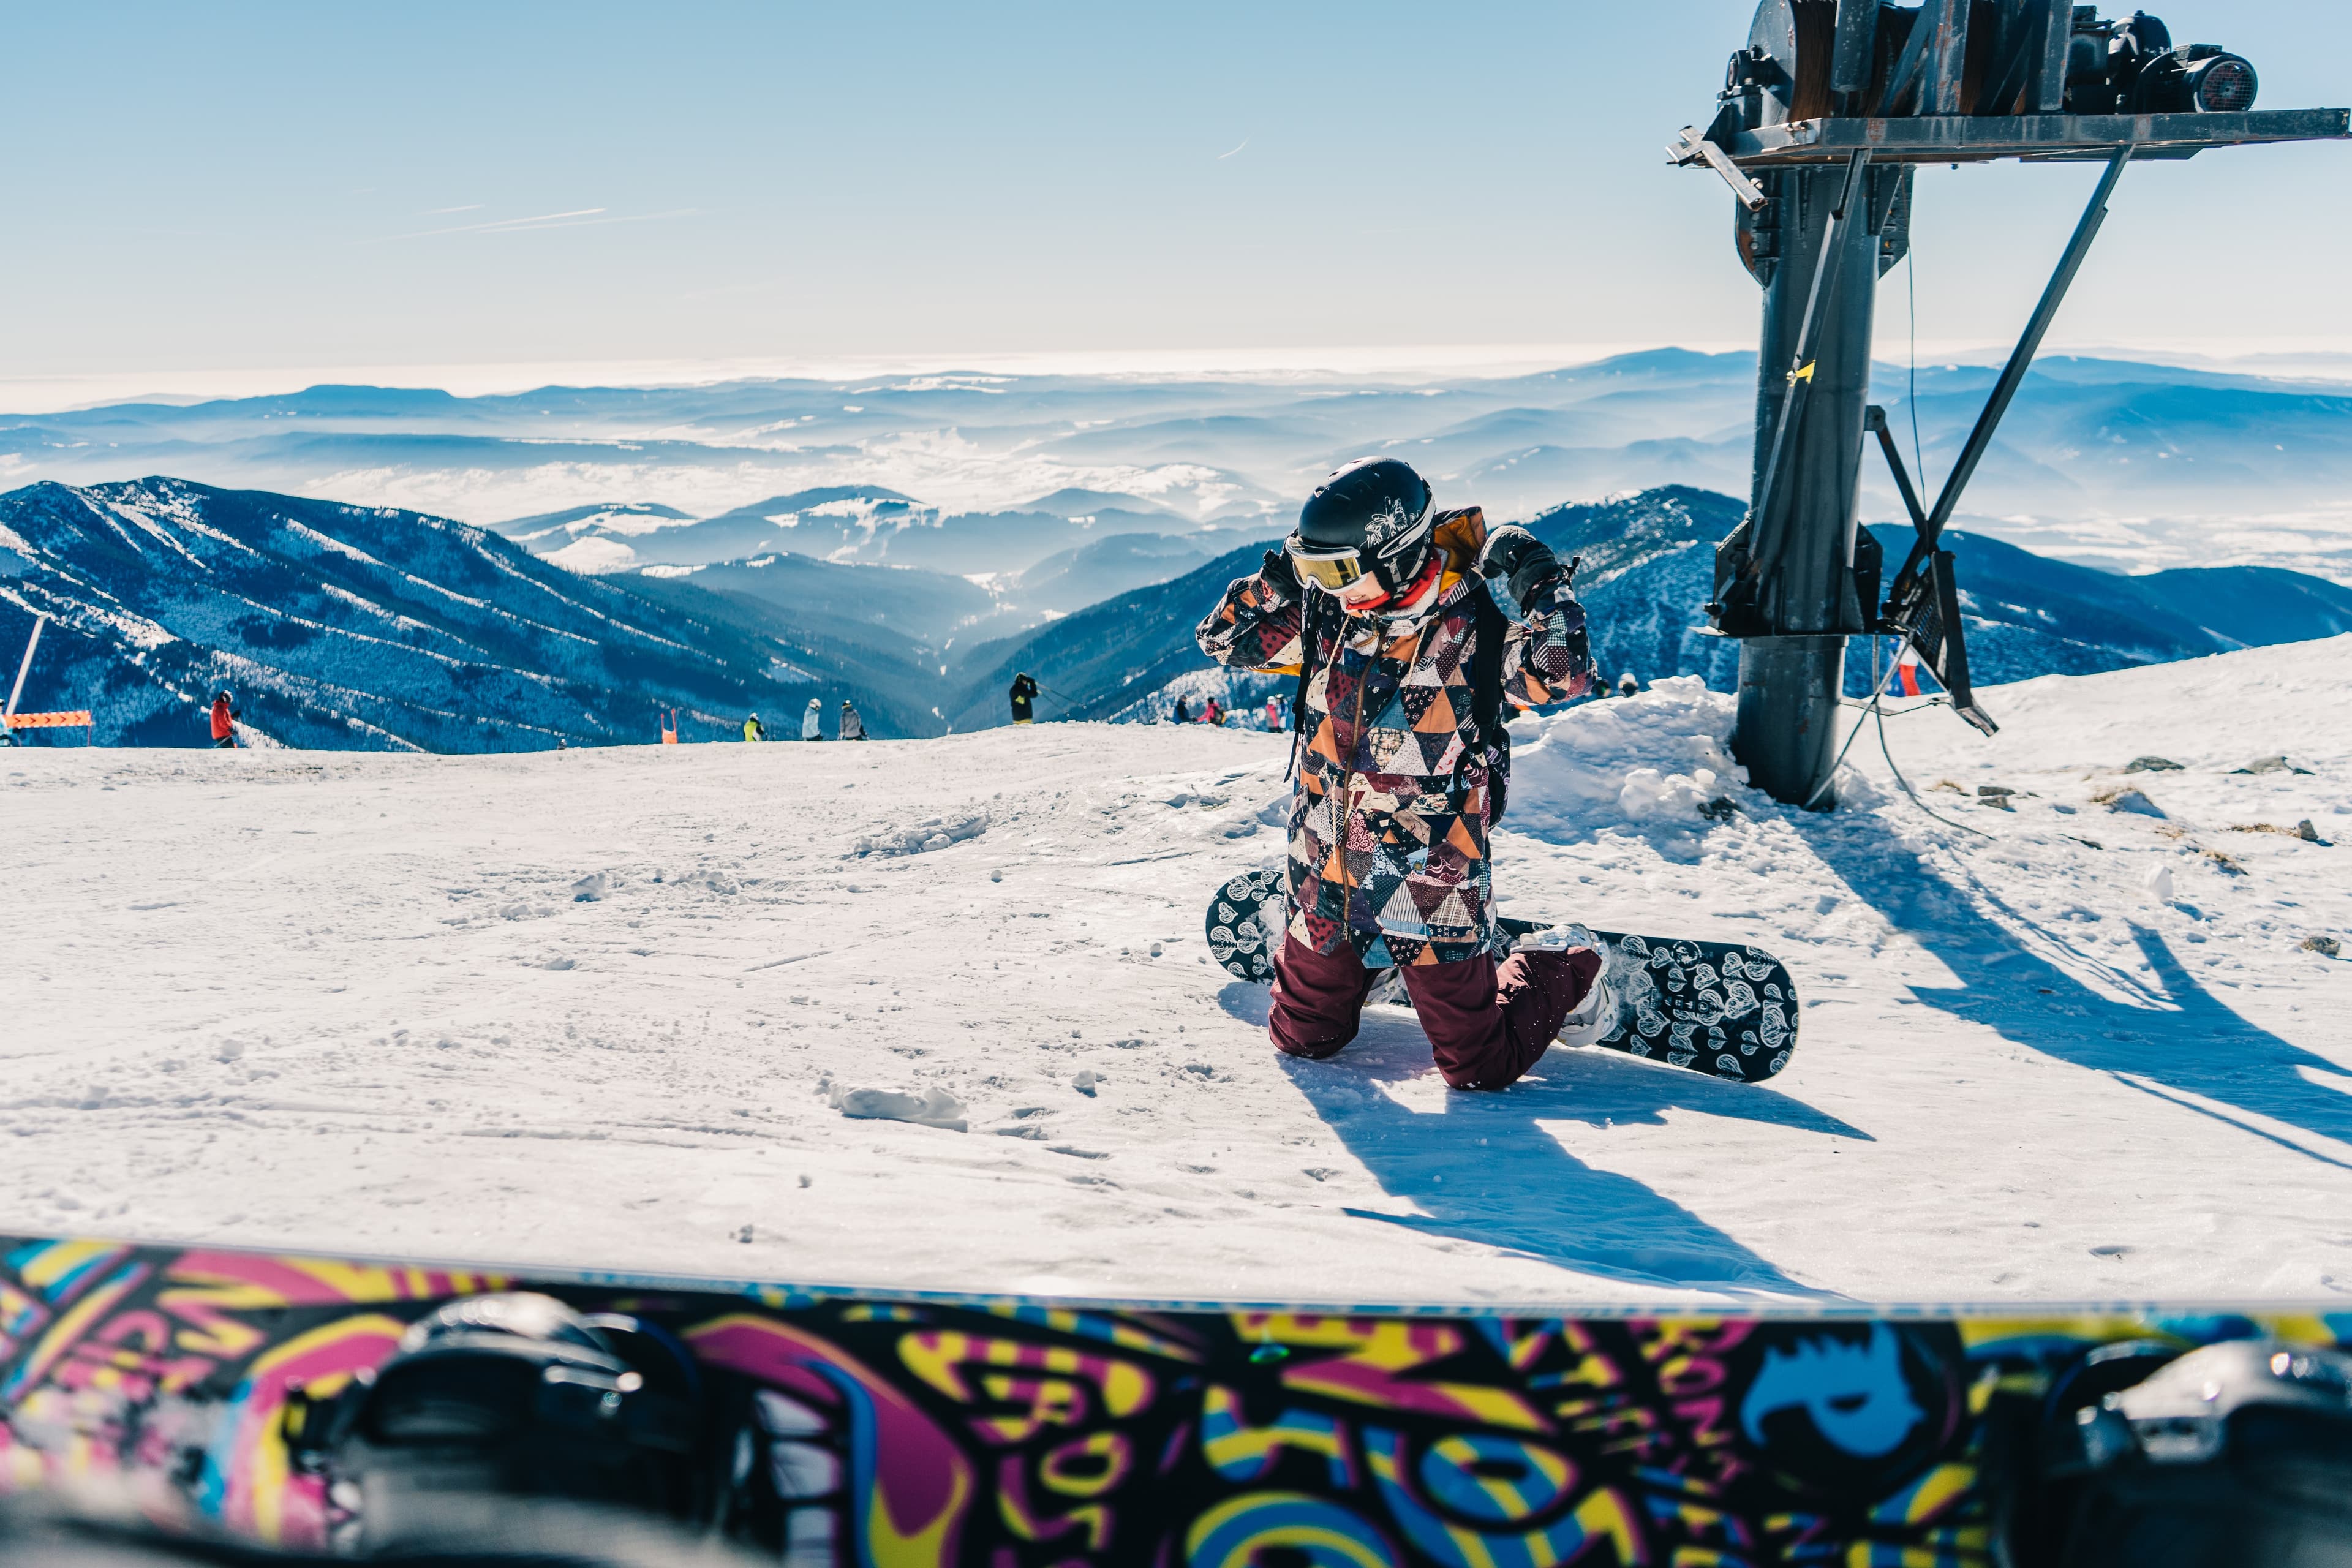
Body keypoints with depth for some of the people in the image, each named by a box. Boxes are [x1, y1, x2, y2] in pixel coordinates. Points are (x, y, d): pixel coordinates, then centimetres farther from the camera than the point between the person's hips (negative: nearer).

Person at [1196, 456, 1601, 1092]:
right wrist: (1279, 579, -7)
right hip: (1324, 878, 5)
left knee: (1480, 1069, 6)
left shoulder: (1474, 627, -16)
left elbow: (1566, 676, -28)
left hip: (1429, 888, -5)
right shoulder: (1325, 616, -2)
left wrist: (1540, 585, -28)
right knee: (1303, 1041, 21)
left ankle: (1575, 971, 32)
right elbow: (1222, 640, 6)